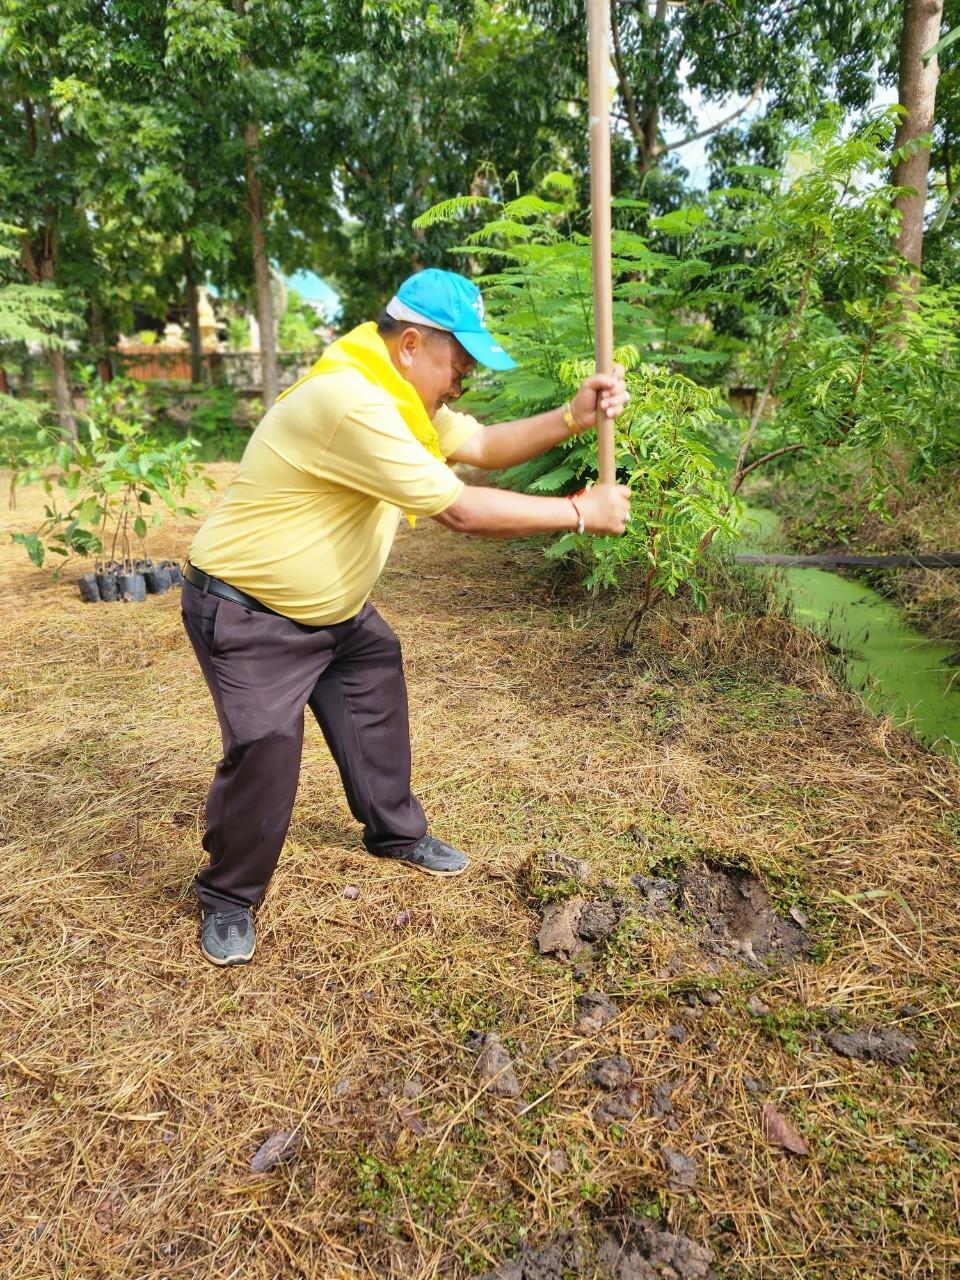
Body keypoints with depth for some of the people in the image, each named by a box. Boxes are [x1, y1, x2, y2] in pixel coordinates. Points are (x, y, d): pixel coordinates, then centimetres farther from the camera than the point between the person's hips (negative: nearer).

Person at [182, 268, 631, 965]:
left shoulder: (402, 395, 2)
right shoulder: (352, 403, -32)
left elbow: (485, 447, 5)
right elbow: (464, 512, -32)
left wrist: (573, 416, -10)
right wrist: (580, 512, -23)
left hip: (332, 607, 10)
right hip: (246, 613, -10)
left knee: (378, 698, 16)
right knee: (267, 746, -15)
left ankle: (398, 833, 37)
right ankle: (227, 898, 10)